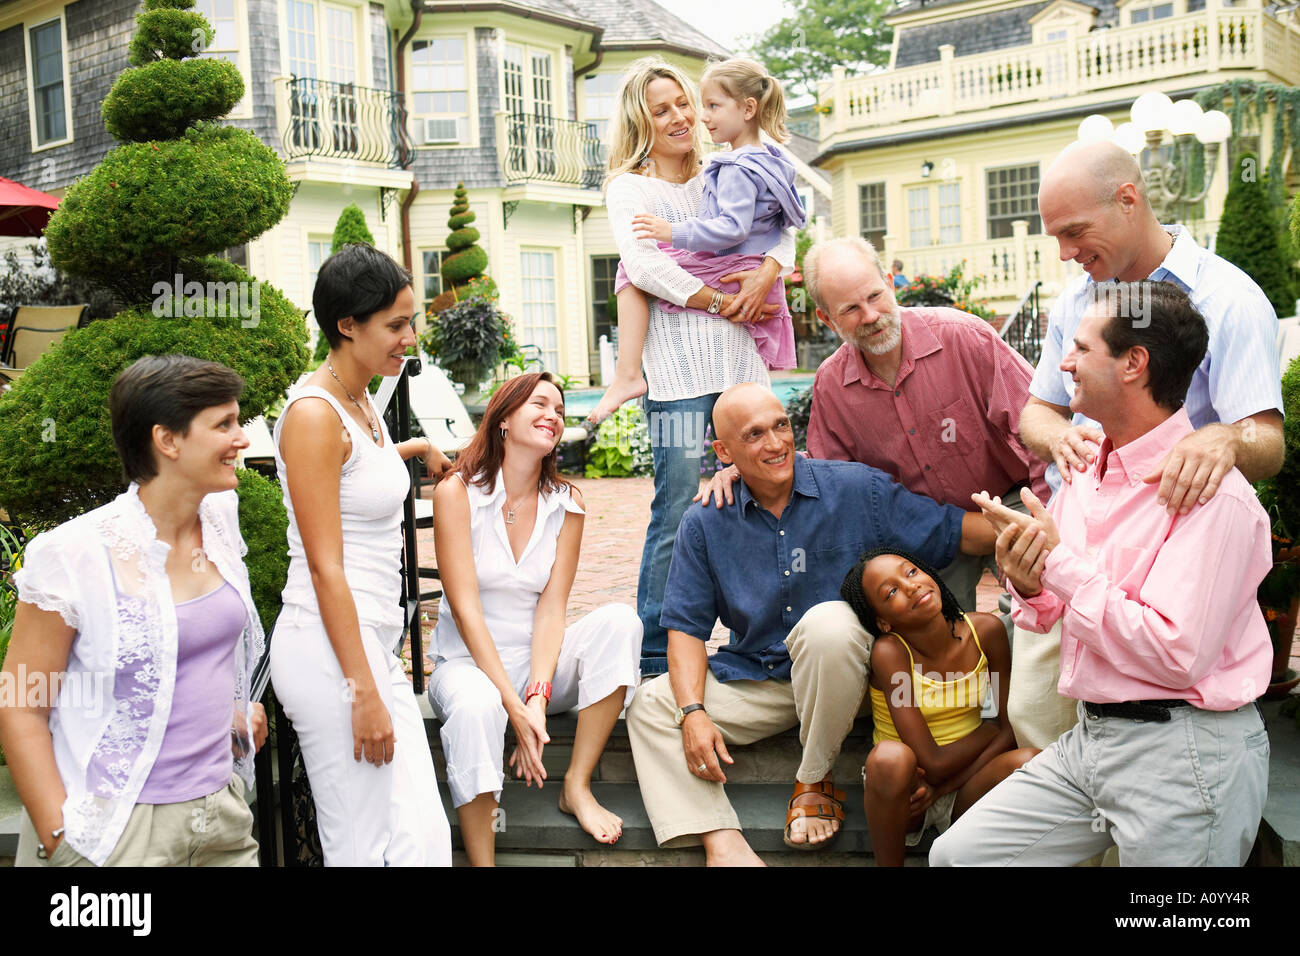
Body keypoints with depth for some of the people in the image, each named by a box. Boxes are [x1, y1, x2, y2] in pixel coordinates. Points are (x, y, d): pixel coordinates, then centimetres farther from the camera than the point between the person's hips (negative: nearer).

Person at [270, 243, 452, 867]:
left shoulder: (359, 402, 13)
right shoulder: (313, 413, -14)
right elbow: (325, 568, -18)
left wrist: (414, 448, 45)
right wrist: (364, 692, -18)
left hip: (374, 644, 9)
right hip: (329, 651, -9)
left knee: (424, 839, 7)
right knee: (361, 850, 0)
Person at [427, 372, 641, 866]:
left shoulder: (566, 503, 2)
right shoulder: (457, 493, -9)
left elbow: (551, 608, -6)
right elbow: (466, 610, -15)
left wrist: (537, 696, -22)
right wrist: (514, 705, -24)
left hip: (539, 660, 4)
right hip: (468, 661, -4)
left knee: (619, 620, -22)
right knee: (476, 706, -37)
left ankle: (577, 785, -17)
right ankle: (481, 862, -25)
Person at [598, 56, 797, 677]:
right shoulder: (628, 188, 7)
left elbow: (780, 225, 13)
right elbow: (641, 264, -9)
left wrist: (768, 271, -7)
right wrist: (716, 300, -11)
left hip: (741, 359, 5)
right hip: (678, 366, -5)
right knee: (676, 514, -6)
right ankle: (654, 655, 3)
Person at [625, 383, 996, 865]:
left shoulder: (857, 489, -7)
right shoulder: (704, 524, -1)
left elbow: (956, 531, -9)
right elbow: (686, 626, 0)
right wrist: (693, 712, -14)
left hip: (837, 669, -3)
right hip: (752, 678, 3)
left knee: (827, 622, -35)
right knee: (650, 704, -13)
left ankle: (815, 781, -13)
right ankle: (722, 843, -29)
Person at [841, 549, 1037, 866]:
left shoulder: (985, 630, -8)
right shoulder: (889, 651, -20)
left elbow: (1011, 729, -5)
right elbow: (934, 763, -22)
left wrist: (943, 786, -15)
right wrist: (990, 729, -6)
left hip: (962, 791, 3)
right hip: (903, 792, -3)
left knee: (1029, 761, -27)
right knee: (891, 756, -36)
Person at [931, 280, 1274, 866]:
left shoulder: (1213, 494, -18)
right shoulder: (1086, 476, 7)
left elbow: (1177, 656, -25)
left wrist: (1061, 562, -20)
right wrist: (1031, 588, -11)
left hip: (1183, 756, -7)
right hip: (1088, 739, 7)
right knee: (957, 853, 3)